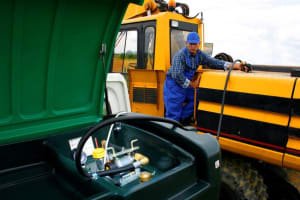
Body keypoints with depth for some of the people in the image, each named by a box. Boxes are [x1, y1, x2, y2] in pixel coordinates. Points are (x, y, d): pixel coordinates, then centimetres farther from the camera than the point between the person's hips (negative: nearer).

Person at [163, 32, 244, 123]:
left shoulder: (200, 54, 1)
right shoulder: (180, 55, -21)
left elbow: (213, 62, -1)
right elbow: (177, 75, -26)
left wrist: (233, 65, -11)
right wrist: (191, 84, -16)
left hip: (187, 84, 8)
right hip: (174, 85, -7)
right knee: (173, 114, -6)